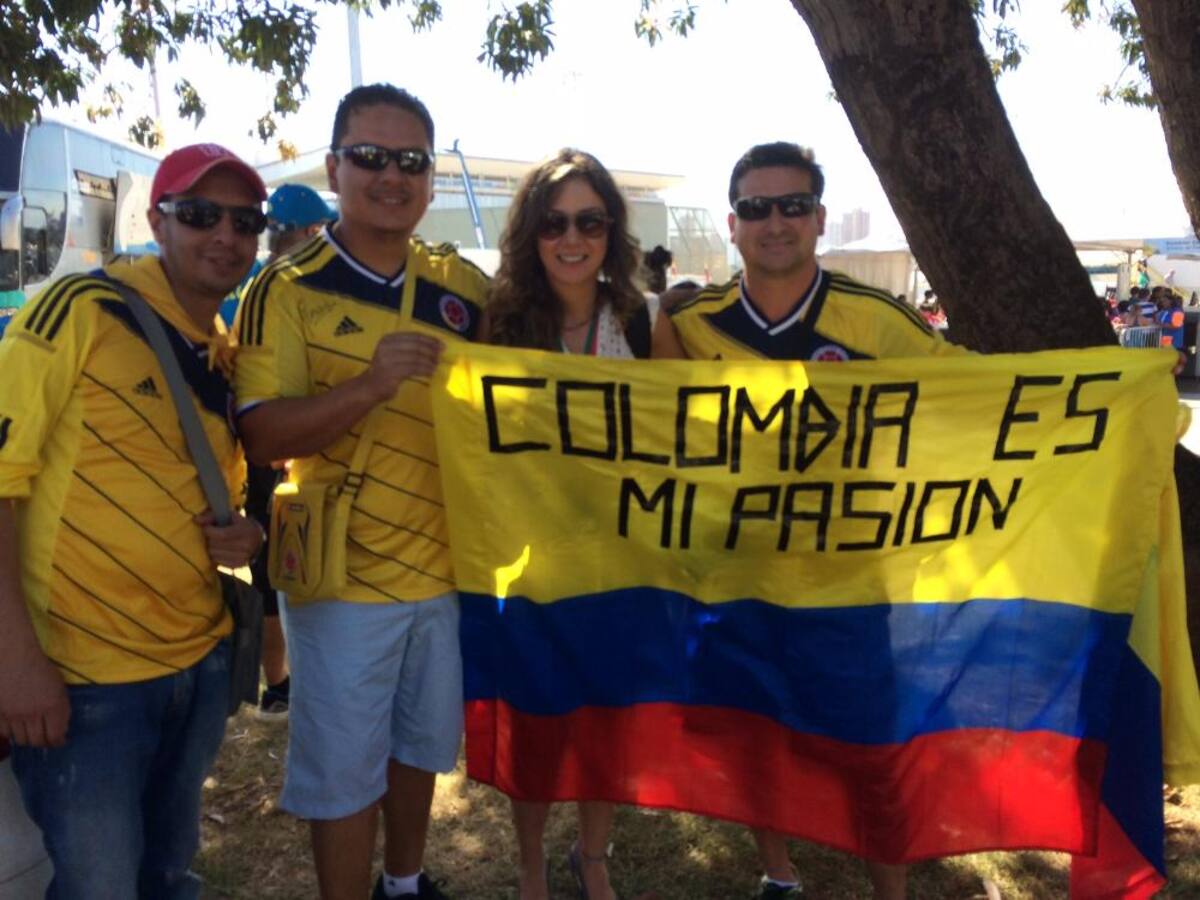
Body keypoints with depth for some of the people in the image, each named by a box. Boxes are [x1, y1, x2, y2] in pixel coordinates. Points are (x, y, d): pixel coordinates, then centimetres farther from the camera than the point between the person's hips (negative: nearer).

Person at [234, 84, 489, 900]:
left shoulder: (463, 284, 2)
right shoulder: (289, 289, -9)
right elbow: (262, 436, -16)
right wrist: (371, 384, -30)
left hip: (448, 566, 5)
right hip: (346, 577, -4)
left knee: (422, 746, 22)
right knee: (344, 772, 8)